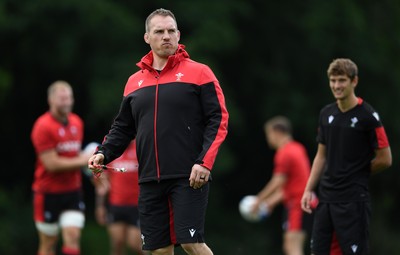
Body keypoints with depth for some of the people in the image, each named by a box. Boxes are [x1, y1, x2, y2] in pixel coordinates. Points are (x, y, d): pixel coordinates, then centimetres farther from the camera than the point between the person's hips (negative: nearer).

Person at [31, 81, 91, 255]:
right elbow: (52, 164, -19)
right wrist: (83, 160, -13)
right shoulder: (43, 126, -14)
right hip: (48, 193, -5)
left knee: (73, 236, -10)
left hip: (73, 191, 5)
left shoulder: (77, 122, 8)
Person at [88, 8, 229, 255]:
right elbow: (123, 127, 22)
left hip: (189, 178, -5)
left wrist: (204, 163, -15)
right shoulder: (134, 82, 16)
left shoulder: (199, 73, 1)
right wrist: (104, 153, 3)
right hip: (151, 179, 5)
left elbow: (219, 120, -4)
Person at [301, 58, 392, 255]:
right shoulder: (327, 113, 9)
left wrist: (357, 173, 3)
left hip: (353, 200, -6)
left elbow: (384, 159, -8)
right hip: (326, 197, 6)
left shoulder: (368, 116, -10)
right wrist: (308, 189, 8)